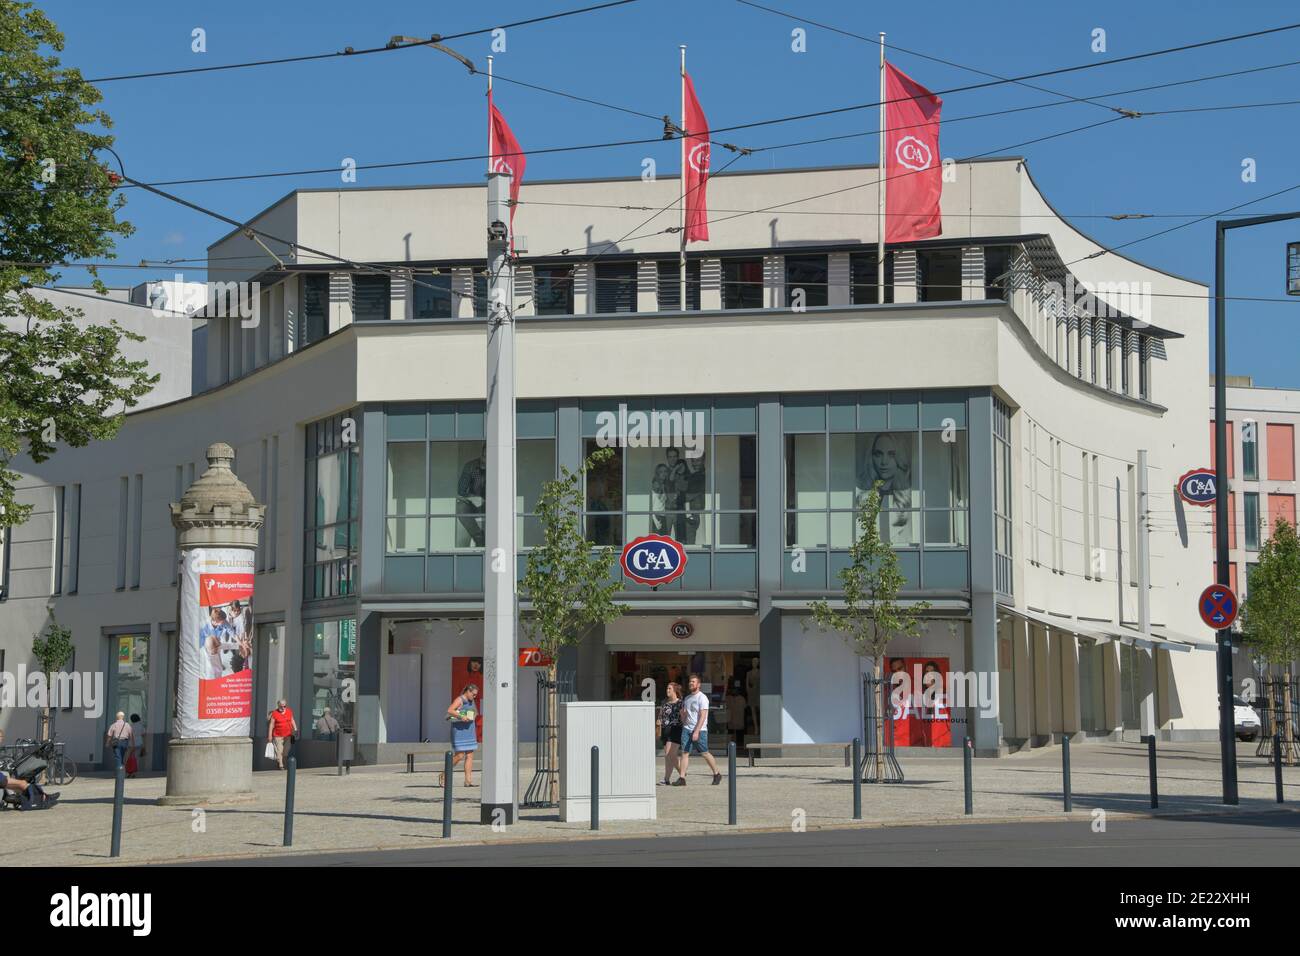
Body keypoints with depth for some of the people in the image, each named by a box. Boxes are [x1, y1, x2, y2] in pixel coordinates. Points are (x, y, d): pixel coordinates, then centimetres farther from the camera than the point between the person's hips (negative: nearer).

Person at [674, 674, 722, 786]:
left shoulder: (702, 698, -9)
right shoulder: (687, 698, 14)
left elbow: (703, 716, -16)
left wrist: (696, 731, -22)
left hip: (699, 730, -6)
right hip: (687, 729, 6)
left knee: (705, 753, 1)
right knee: (684, 752, -4)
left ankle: (717, 774, 17)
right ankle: (682, 778, -7)